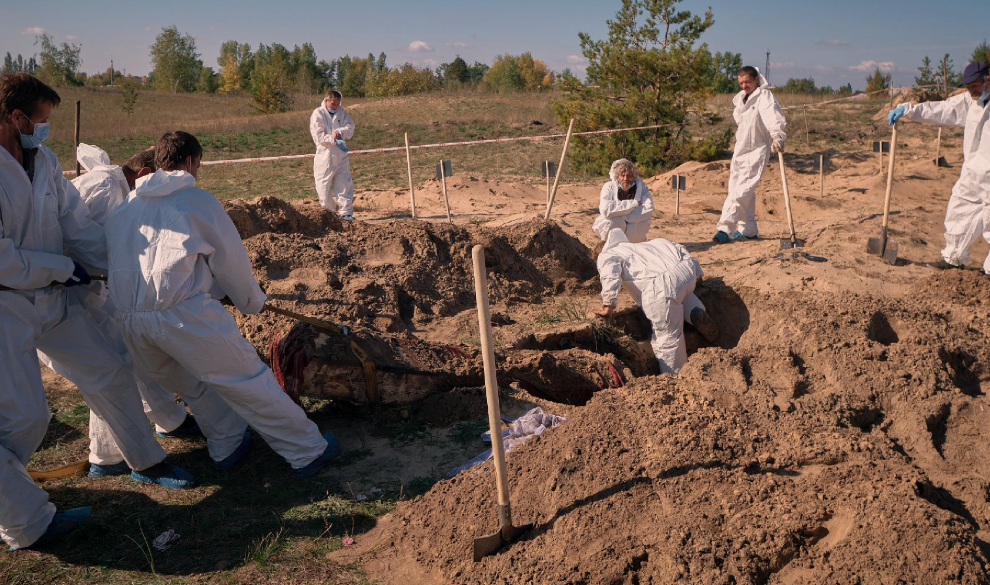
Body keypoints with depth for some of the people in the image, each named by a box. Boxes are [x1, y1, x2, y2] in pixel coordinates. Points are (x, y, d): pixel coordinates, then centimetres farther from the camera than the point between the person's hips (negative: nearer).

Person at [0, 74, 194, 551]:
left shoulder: (44, 161, 2)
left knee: (109, 376, 12)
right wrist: (63, 268, -13)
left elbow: (77, 225, 7)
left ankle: (146, 463, 32)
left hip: (52, 297, 8)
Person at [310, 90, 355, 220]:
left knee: (344, 184, 2)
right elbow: (318, 136, -14)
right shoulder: (318, 114, -5)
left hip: (340, 154, 3)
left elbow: (350, 128, -2)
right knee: (323, 185, 2)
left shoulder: (342, 113, 8)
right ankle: (328, 211, 17)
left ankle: (346, 212, 8)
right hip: (324, 154, -3)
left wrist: (339, 132, -21)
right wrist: (334, 140, -23)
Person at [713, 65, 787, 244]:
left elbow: (772, 116, -30)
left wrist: (777, 136, -48)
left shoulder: (764, 96, -12)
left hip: (757, 151, -8)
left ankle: (725, 229, -20)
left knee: (741, 191, -17)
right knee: (745, 192, 12)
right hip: (740, 150, 8)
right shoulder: (740, 97, 12)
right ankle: (749, 230, 21)